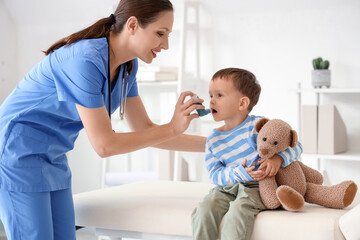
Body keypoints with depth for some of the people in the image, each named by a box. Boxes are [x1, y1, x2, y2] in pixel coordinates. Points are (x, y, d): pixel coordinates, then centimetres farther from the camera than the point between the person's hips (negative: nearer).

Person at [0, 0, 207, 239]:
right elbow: (104, 144, -25)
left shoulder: (127, 66, 0)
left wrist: (210, 145, 1)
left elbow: (144, 130, 6)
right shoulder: (85, 60, -27)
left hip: (52, 159, 9)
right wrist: (172, 128, -19)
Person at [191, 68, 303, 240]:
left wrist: (278, 158, -25)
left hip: (254, 187, -4)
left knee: (238, 211, -33)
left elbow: (295, 145, -4)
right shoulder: (213, 141, 8)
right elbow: (215, 175, -1)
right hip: (226, 187, 4)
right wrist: (241, 172, -20)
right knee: (204, 210, -24)